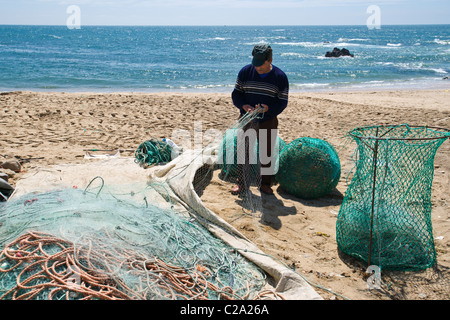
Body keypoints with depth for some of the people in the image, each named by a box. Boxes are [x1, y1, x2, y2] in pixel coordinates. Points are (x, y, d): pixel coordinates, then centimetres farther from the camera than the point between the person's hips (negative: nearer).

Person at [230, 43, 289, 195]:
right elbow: (236, 93, 4)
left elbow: (282, 102, -4)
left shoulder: (280, 77, -5)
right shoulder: (245, 72, -1)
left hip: (268, 121, -1)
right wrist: (244, 106, -16)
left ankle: (265, 184, 21)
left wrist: (267, 108, -22)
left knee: (267, 154, 5)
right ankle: (242, 184, 18)